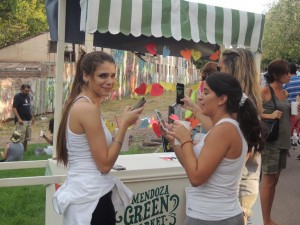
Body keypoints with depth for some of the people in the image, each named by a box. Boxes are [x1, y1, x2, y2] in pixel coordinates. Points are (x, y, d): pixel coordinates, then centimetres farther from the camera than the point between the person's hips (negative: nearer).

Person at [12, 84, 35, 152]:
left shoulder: (27, 96, 12)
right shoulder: (17, 97, -11)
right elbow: (14, 108, -16)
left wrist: (32, 117, 17)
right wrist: (19, 119, -22)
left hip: (28, 120, 8)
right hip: (21, 120, -8)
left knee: (27, 137, 12)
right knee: (21, 138, -7)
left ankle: (25, 151, 23)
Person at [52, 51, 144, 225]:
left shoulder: (78, 104, 9)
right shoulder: (88, 108, -20)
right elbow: (105, 164, -19)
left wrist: (123, 124, 8)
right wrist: (124, 124, -15)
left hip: (83, 191, 9)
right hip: (92, 198, -9)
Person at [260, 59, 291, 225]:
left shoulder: (285, 93, 11)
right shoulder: (265, 91, -10)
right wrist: (269, 115, -21)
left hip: (283, 141, 7)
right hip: (270, 140, -7)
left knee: (274, 180, 14)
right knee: (268, 181, 1)